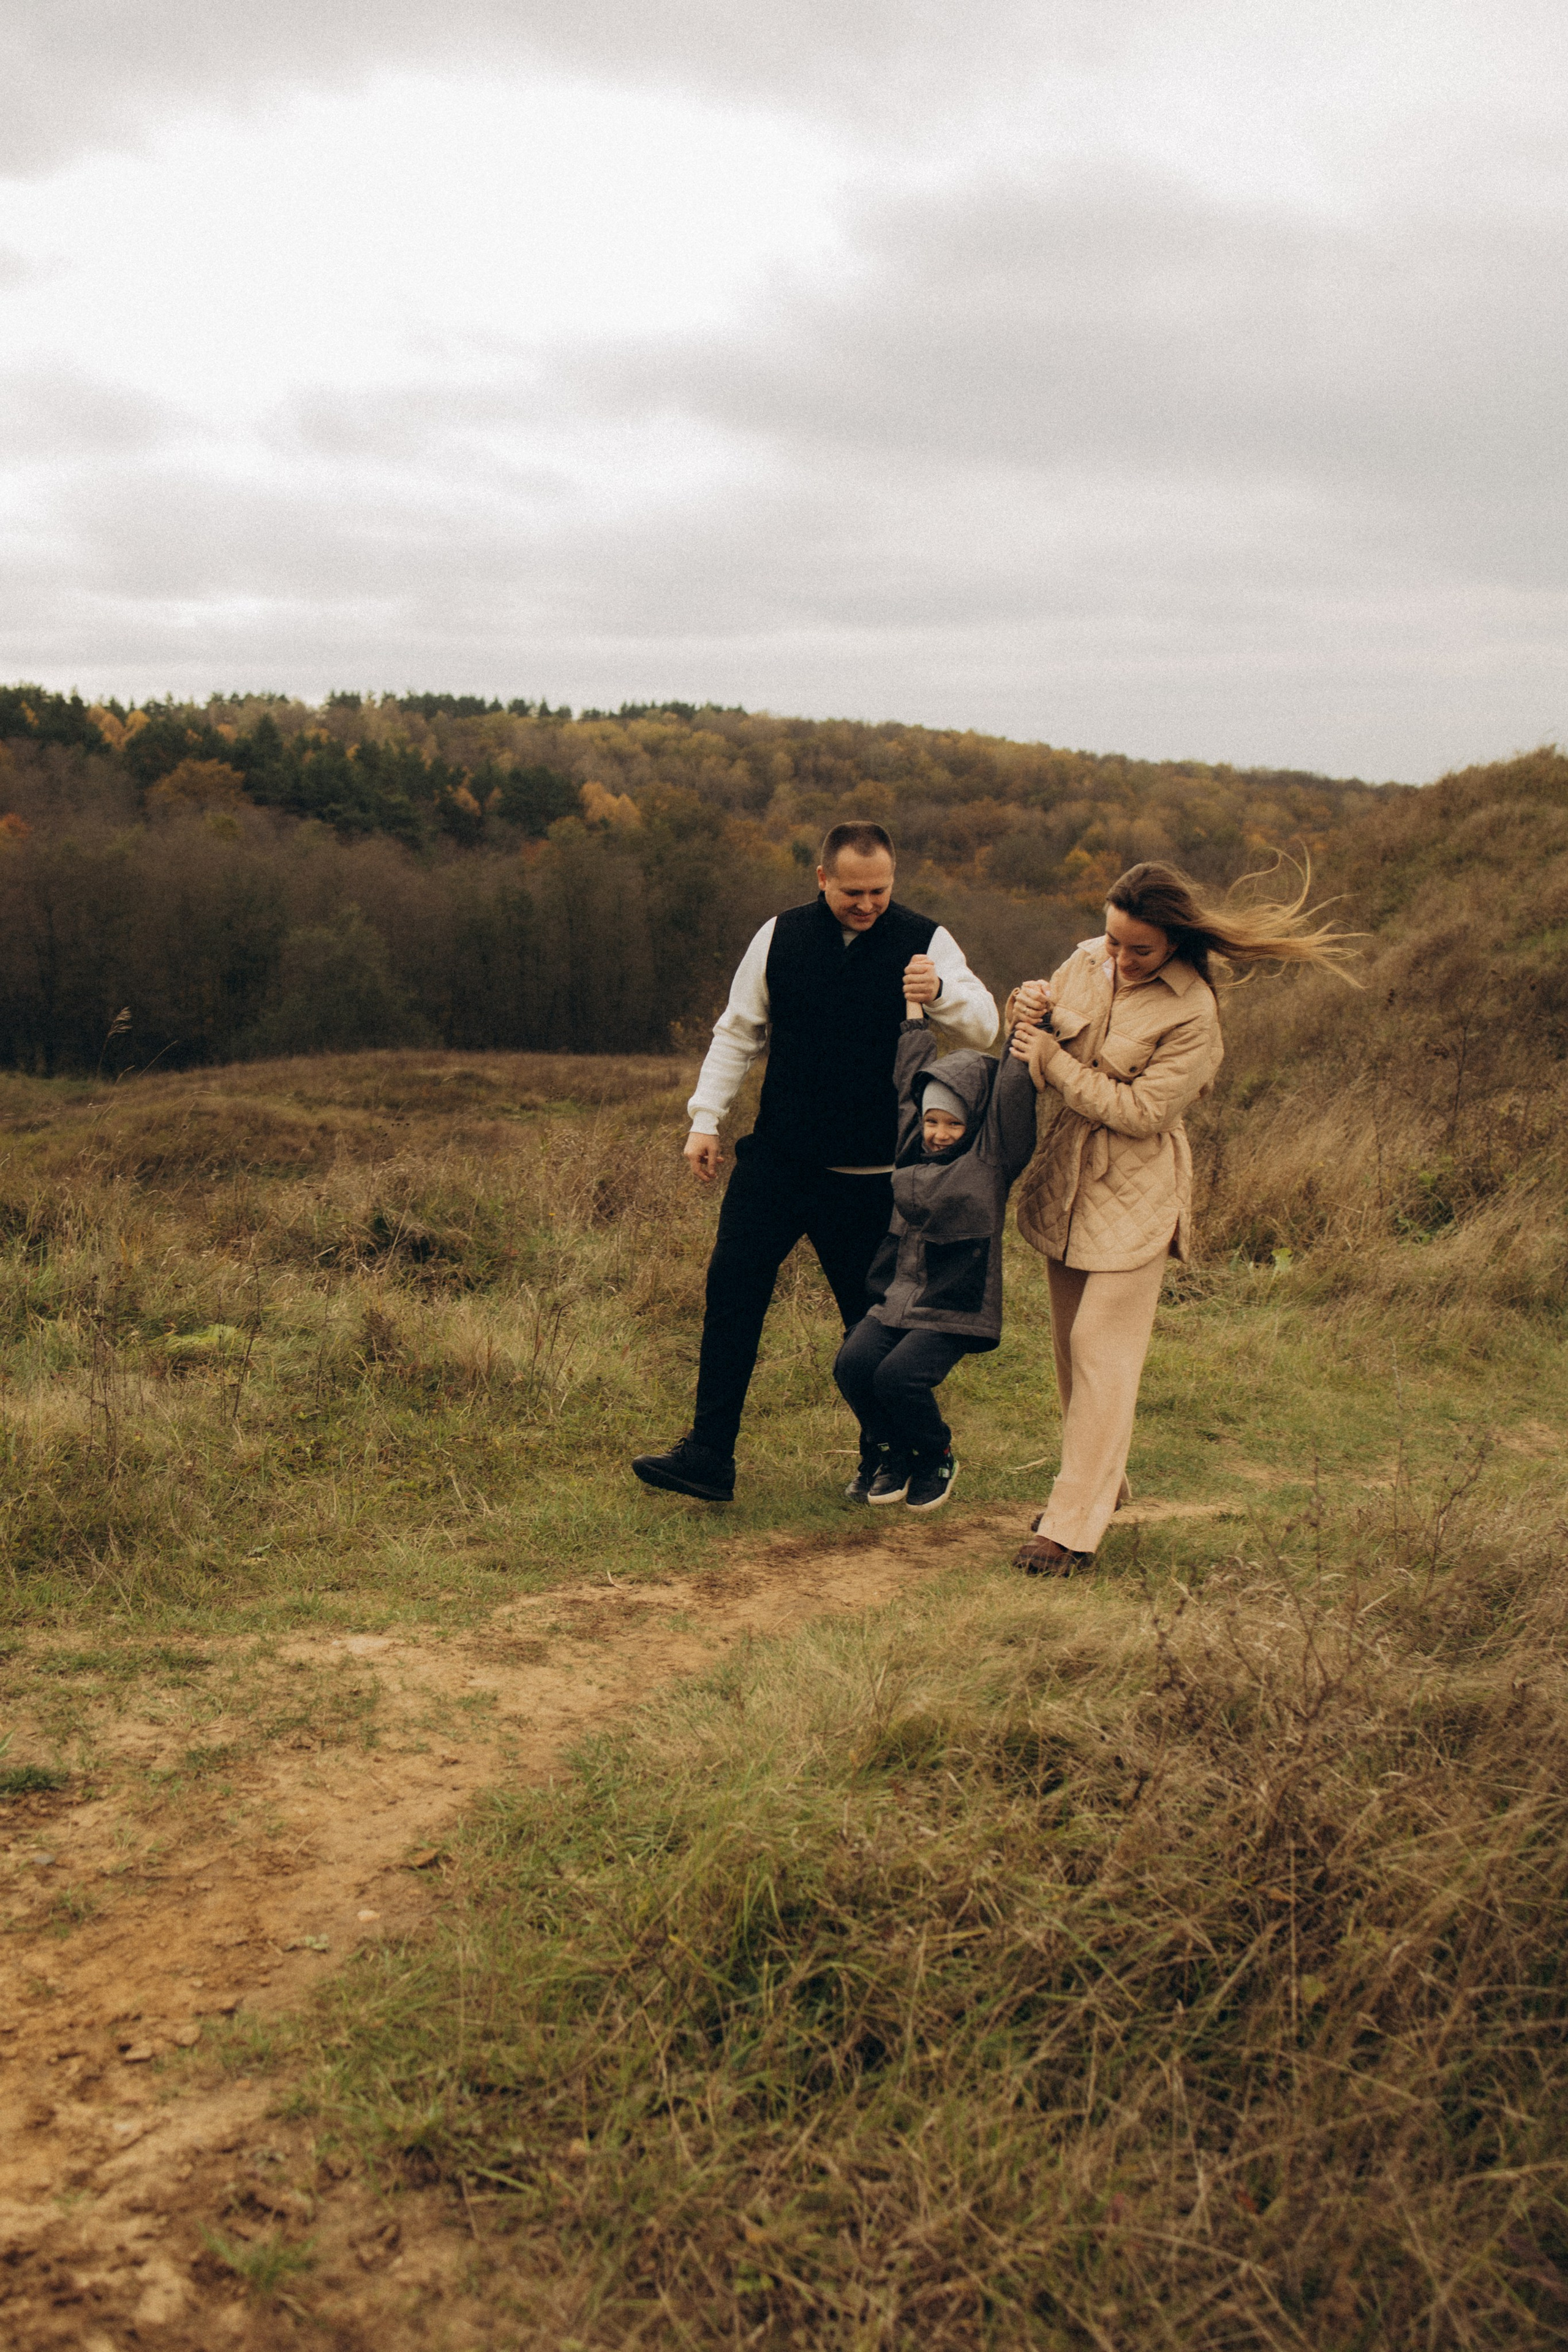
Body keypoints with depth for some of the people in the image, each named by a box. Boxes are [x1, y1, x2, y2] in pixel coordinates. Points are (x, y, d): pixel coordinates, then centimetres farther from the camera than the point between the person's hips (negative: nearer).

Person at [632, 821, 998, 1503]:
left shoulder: (925, 941, -3)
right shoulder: (781, 936, 4)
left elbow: (983, 1027, -9)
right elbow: (738, 1032, 12)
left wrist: (941, 993, -30)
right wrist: (705, 1119, 6)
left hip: (871, 1174, -2)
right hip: (777, 1158, 2)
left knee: (875, 1317, 5)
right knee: (731, 1286, -5)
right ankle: (708, 1457, 0)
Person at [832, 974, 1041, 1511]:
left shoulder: (990, 1161, -2)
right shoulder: (912, 1146, 11)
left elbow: (1012, 1097, -13)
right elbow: (911, 1075, 21)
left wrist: (1027, 1033, -22)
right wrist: (915, 1008, 25)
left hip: (952, 1309, -5)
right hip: (894, 1296, 5)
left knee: (900, 1376, -23)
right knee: (853, 1363, -17)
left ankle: (936, 1459, 7)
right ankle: (888, 1455, 9)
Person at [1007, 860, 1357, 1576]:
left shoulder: (1191, 1012, -17)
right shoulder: (1086, 962, 2)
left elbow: (1142, 1110, -21)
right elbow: (1035, 1058, 13)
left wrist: (1055, 1062, -18)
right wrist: (1031, 1008, -10)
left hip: (1132, 1197, -7)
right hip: (1065, 1185, 7)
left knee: (1101, 1349, -7)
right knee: (1071, 1344, 15)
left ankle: (1073, 1526, -2)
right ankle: (1100, 1482, 33)